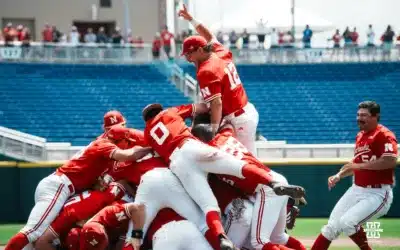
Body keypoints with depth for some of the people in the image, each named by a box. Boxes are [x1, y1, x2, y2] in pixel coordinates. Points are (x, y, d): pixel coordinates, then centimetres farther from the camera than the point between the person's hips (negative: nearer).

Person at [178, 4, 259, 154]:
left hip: (238, 119, -9)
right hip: (249, 111, 9)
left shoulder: (206, 72, -18)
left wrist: (213, 130, -23)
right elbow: (210, 37, 30)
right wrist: (191, 20, 37)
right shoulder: (222, 54, 7)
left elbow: (216, 104, -25)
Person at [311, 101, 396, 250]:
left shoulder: (384, 135, -14)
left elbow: (391, 161, -29)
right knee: (332, 226, 6)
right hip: (356, 190, 8)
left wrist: (359, 165, -23)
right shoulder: (360, 136, 13)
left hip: (378, 193, -8)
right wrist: (338, 176, 9)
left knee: (347, 222, -23)